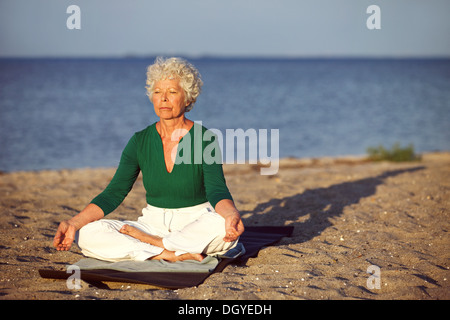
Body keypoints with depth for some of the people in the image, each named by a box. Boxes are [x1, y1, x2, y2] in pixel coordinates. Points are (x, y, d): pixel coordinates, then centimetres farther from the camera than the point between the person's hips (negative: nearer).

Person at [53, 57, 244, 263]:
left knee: (222, 225, -39)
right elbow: (113, 194, -2)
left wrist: (231, 214, -44)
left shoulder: (205, 140, -7)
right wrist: (73, 223, -17)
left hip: (195, 225, -2)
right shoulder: (140, 141, 2)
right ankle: (166, 254, -23)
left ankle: (148, 242, -18)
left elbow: (217, 190, -20)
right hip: (153, 224, 2)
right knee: (86, 234, -21)